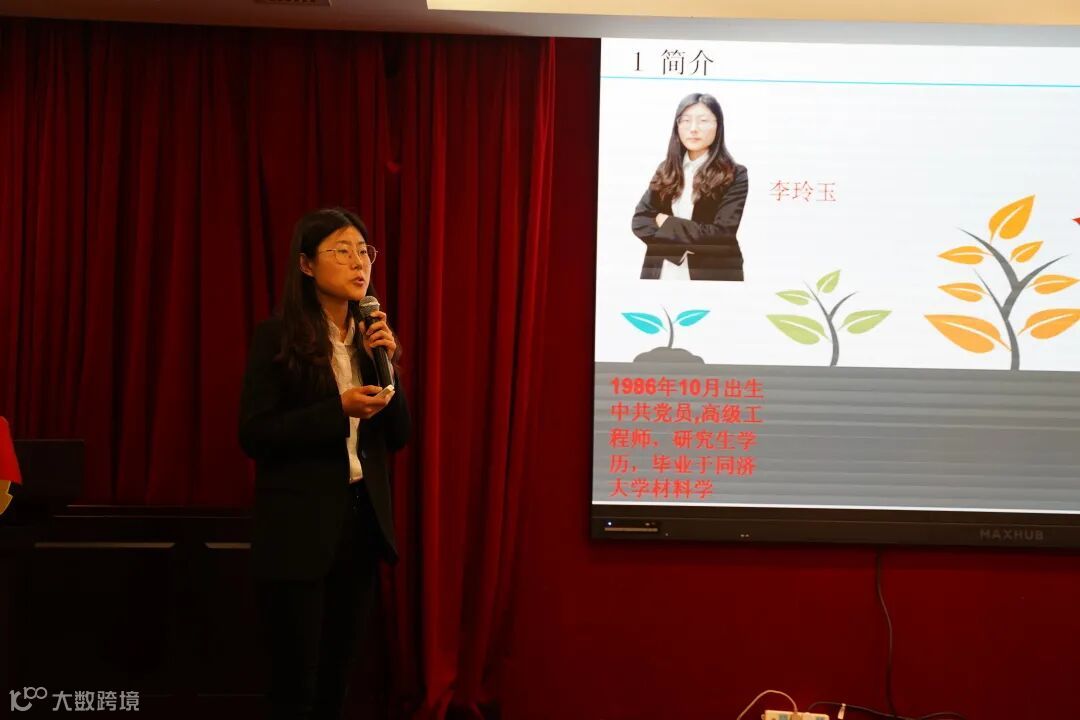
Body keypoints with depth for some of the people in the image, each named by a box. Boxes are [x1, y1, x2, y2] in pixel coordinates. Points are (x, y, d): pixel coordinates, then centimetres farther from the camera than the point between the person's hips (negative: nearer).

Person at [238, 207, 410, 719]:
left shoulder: (372, 336, 8)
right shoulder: (278, 337, -9)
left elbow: (397, 436, 6)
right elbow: (253, 434, -14)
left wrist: (389, 365, -8)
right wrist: (338, 410, -21)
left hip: (362, 519, 6)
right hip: (300, 527, -6)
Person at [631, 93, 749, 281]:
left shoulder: (734, 175, -5)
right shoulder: (665, 170, 9)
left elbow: (722, 233, -15)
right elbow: (640, 220, 2)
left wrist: (667, 223, -8)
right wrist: (685, 244, -12)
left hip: (711, 275, -4)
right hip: (660, 272, 4)